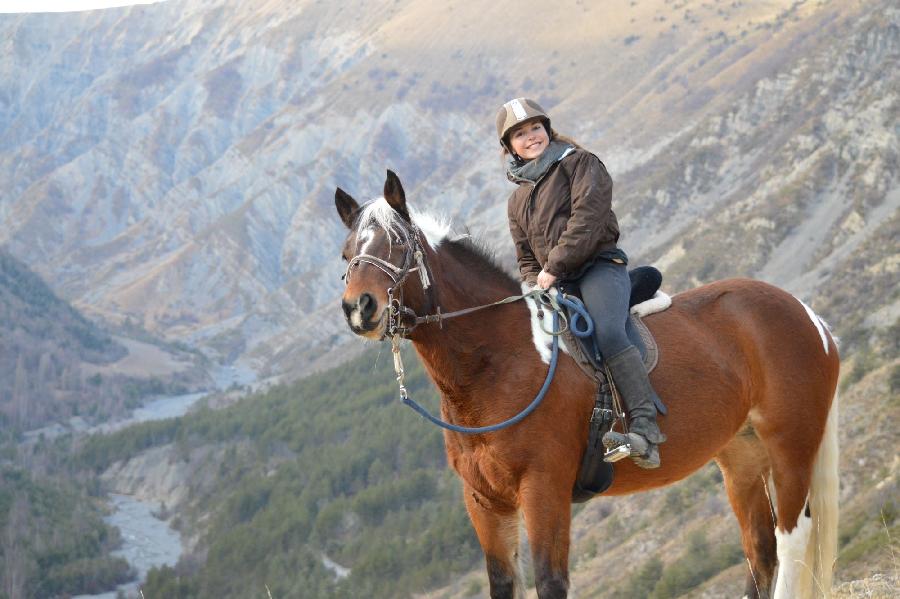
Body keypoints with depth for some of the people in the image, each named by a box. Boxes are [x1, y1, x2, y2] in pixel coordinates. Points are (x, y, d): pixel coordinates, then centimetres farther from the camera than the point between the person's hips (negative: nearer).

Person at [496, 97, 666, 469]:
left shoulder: (579, 163, 6)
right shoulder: (518, 200, 25)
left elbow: (586, 220, -8)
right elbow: (525, 259, 24)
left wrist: (554, 268, -13)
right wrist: (536, 285, 0)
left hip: (600, 265, -7)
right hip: (553, 284, 7)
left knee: (608, 334, -32)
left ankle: (645, 432, -42)